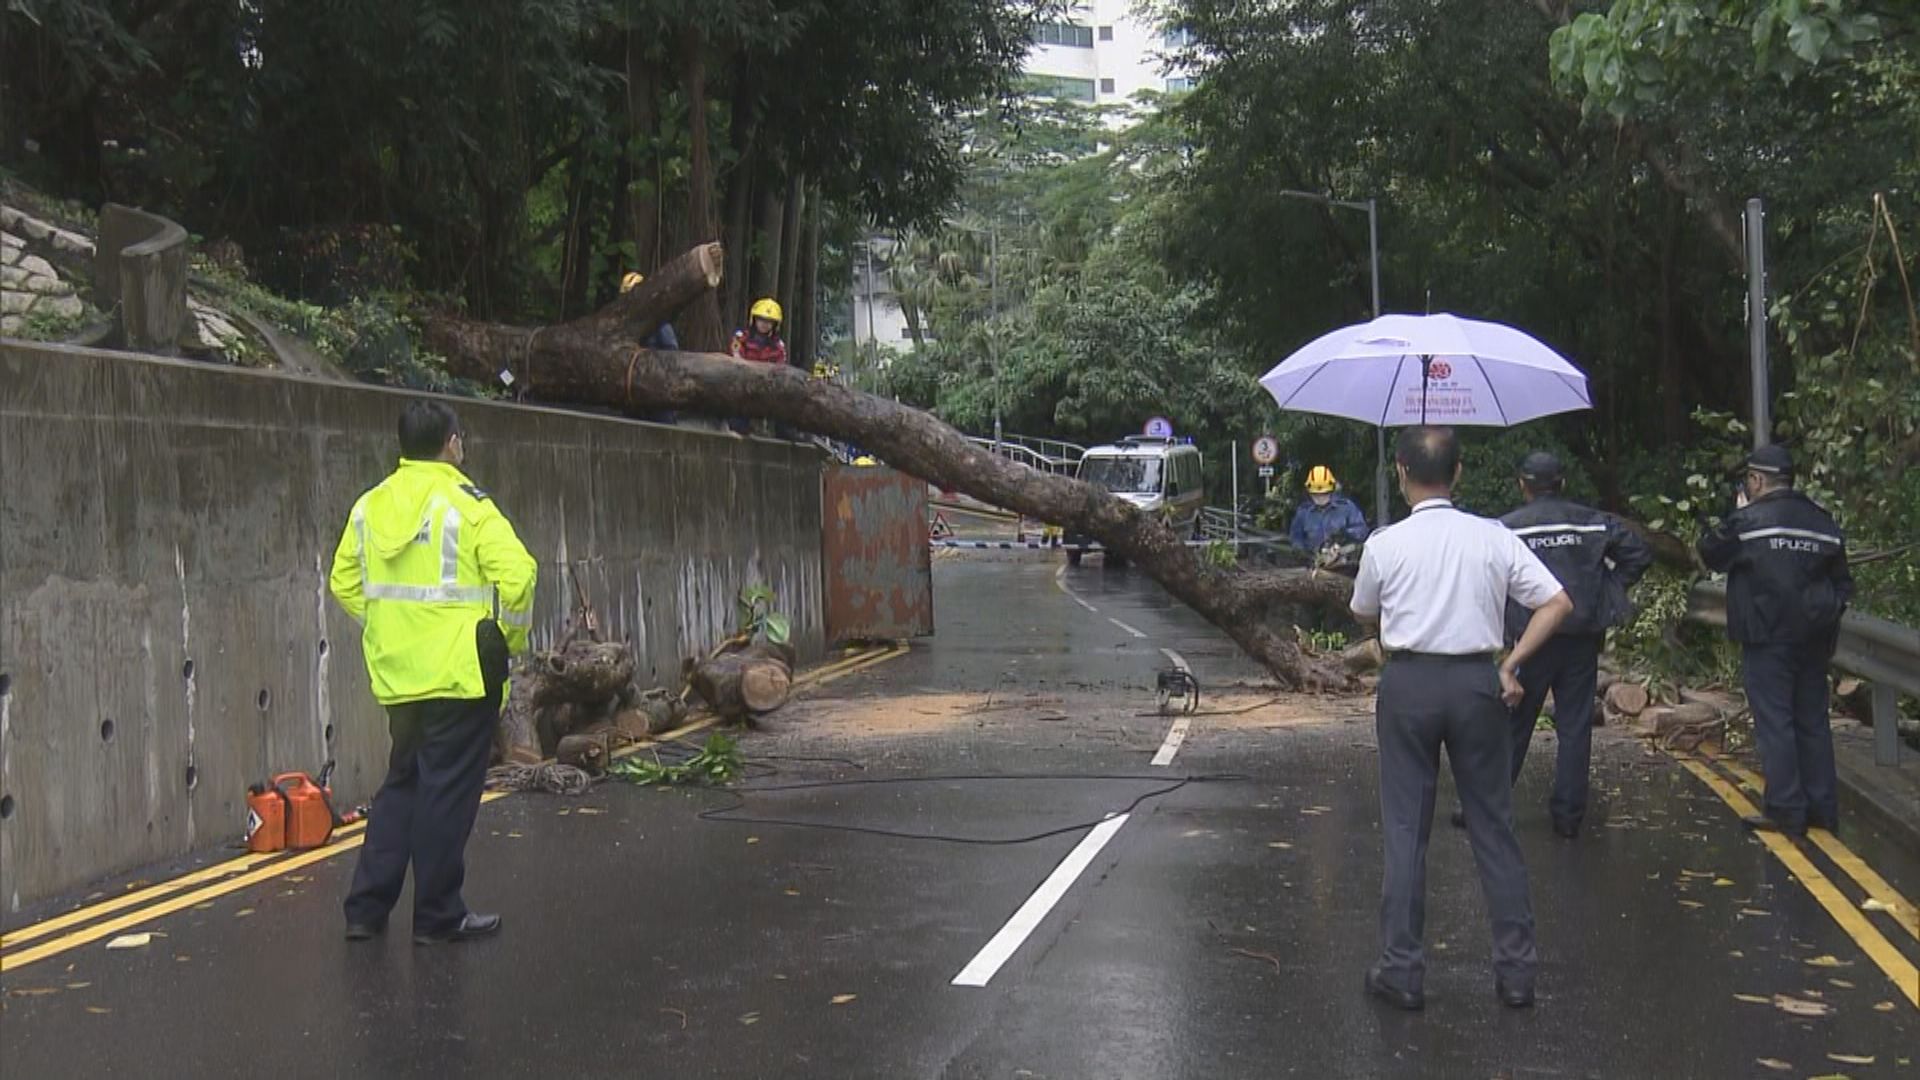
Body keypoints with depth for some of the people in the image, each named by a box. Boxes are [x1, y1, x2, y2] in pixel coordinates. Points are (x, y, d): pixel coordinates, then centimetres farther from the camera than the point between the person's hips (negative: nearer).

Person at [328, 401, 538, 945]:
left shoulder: (369, 506, 7)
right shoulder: (467, 506, -12)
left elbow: (344, 582, 13)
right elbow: (517, 574, -20)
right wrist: (512, 636, -5)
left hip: (397, 675, 6)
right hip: (460, 674, -6)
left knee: (401, 783, 18)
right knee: (447, 792, 2)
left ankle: (366, 907, 19)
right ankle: (437, 916, 10)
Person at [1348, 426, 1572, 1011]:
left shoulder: (1385, 544, -5)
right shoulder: (1493, 538, -1)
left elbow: (1363, 614, 11)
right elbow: (1558, 602, -5)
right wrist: (1512, 666, -2)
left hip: (1409, 683, -1)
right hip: (1476, 682, 2)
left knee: (1405, 828, 6)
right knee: (1493, 825, 10)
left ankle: (1402, 968, 9)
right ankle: (1516, 968, 14)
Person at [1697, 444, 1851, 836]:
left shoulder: (1748, 521, -10)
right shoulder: (1822, 521, 9)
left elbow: (1711, 553, 5)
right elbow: (1842, 584, 14)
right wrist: (1827, 625, 20)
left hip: (1768, 638, -6)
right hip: (1813, 640, 6)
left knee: (1774, 722, -3)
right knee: (1813, 721, 12)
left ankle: (1786, 811, -4)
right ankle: (1822, 807, 16)